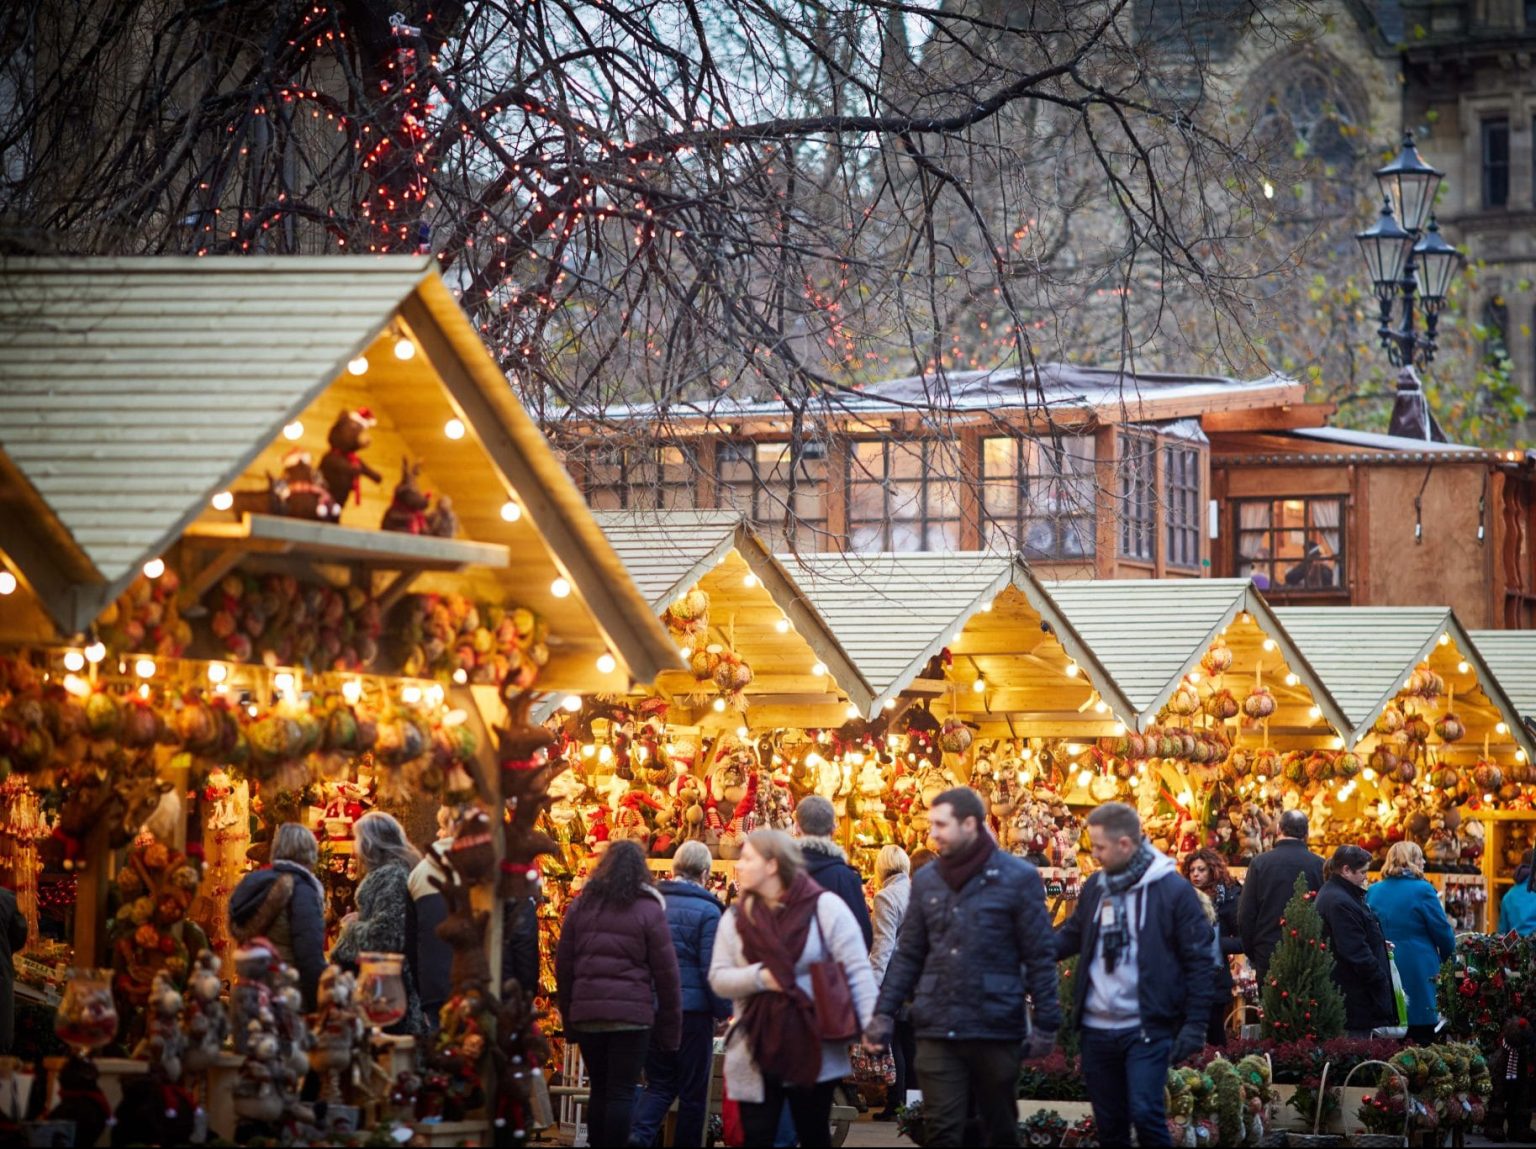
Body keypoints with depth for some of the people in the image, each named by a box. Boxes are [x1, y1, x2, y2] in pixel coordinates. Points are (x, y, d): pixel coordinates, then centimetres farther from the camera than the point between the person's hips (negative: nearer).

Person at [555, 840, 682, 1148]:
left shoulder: (580, 906, 8)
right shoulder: (649, 910, -2)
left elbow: (563, 966, 10)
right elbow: (666, 972, -2)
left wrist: (569, 1018, 16)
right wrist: (671, 1028, 4)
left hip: (587, 1012, 3)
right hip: (631, 1014, -3)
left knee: (599, 1090, 14)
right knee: (622, 1093, -1)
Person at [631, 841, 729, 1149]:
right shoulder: (707, 911, -10)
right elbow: (713, 970, -13)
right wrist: (725, 1011, -2)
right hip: (693, 1008, -4)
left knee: (659, 1084, 11)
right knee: (693, 1090, 8)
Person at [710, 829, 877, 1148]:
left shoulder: (825, 907, -6)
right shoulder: (736, 917, 7)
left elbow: (857, 971, -10)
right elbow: (718, 978, 2)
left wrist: (872, 1026, -19)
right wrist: (759, 978, -16)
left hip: (814, 1049, -3)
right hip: (755, 1053, 3)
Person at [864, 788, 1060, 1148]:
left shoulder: (1019, 878, -4)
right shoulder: (926, 880, 8)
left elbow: (1039, 956, -4)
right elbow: (908, 954, 11)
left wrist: (1045, 1022, -7)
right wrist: (884, 1012, 3)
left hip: (997, 1029, -3)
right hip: (937, 1030, 3)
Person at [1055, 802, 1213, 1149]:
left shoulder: (1173, 890, -9)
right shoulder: (1094, 887, 8)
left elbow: (1198, 960, -7)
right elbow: (1071, 937, 20)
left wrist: (1194, 1026, -12)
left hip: (1147, 1029, -6)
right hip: (1097, 1029, 6)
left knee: (1145, 1113, -15)